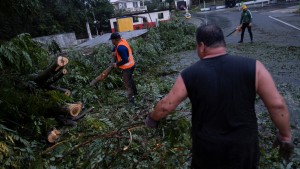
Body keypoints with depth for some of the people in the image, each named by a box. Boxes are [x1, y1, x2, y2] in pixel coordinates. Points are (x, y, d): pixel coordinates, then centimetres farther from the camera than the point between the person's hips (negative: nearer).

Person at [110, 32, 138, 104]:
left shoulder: (120, 48, -29)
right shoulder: (122, 40, 0)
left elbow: (125, 60, -29)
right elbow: (115, 48, 18)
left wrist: (117, 64, -17)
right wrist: (114, 52, -1)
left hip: (127, 67, -10)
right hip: (131, 64, 10)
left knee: (127, 83, 1)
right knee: (130, 79, 28)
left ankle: (131, 100, 9)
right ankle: (135, 92, 47)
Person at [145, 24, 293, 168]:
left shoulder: (189, 75, -15)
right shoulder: (252, 67, -16)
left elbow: (165, 106, -9)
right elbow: (277, 104, -14)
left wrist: (152, 119, 11)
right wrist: (285, 135, 2)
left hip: (207, 146, 0)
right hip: (244, 145, 1)